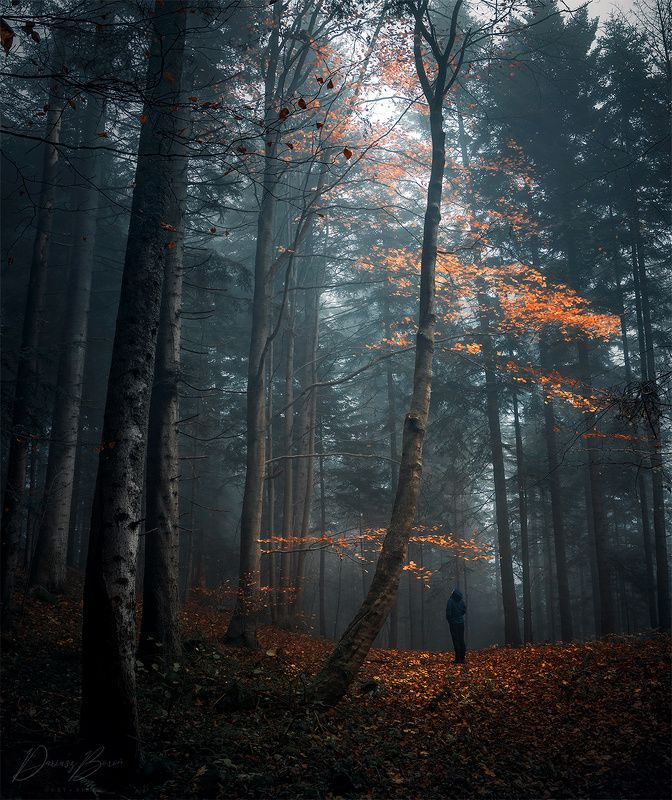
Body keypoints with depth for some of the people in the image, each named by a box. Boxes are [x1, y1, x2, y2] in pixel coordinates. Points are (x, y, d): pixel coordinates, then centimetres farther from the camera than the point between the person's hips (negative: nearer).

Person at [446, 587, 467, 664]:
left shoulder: (451, 600, -13)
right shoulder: (462, 600, 1)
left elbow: (448, 612, -12)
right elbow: (464, 610, 11)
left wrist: (449, 620, 5)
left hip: (453, 623, -4)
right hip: (461, 622, 4)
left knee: (456, 640, -3)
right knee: (461, 640, 10)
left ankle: (458, 659, -5)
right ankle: (462, 658, 10)